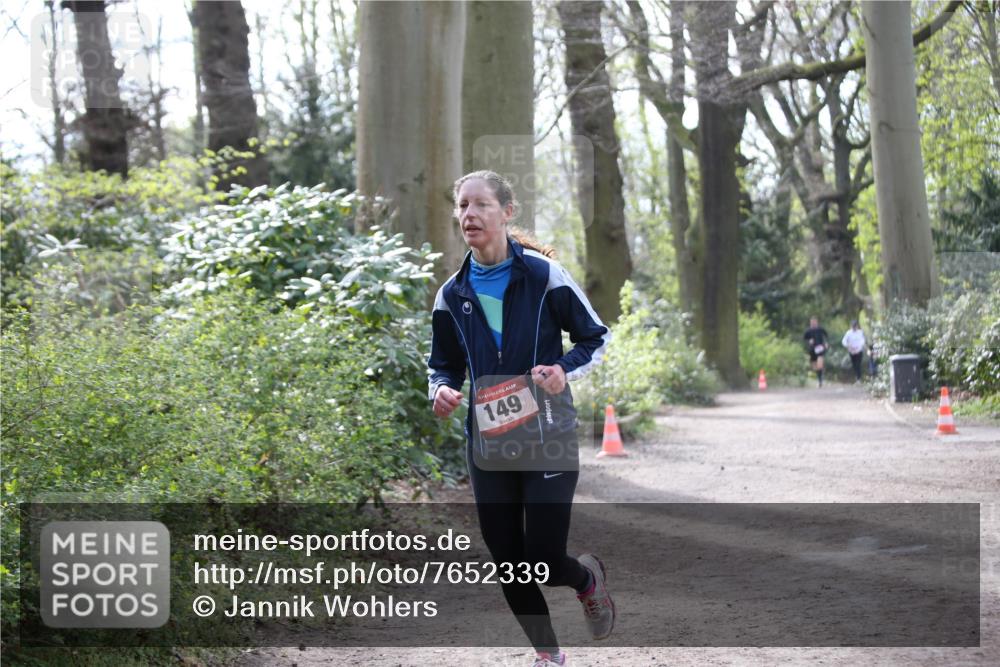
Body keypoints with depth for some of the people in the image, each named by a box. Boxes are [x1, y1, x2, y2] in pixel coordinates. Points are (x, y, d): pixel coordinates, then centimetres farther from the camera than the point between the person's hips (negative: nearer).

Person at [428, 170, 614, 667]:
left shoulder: (544, 276, -8)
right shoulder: (451, 295, 3)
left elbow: (595, 337, 1)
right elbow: (444, 364, 14)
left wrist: (565, 371, -19)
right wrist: (442, 390, -9)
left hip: (548, 437, -4)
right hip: (487, 444, 4)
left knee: (543, 563, -9)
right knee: (507, 563, 5)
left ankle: (587, 578, 28)